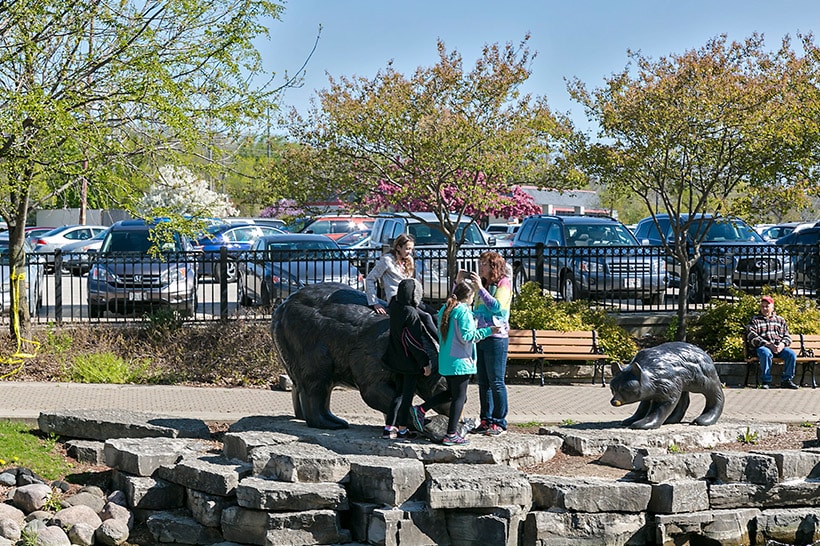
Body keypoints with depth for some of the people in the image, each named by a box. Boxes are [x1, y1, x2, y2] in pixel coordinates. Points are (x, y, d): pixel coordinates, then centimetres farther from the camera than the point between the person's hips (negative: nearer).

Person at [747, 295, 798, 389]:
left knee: (791, 354, -25)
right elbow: (752, 337, -4)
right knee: (766, 353, -39)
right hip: (762, 346, -3)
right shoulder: (755, 320, 11)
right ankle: (766, 381, -29)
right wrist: (768, 344, -16)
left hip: (779, 347, 3)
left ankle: (786, 380, -14)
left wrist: (782, 344, -6)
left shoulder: (780, 320, 23)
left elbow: (787, 336, 19)